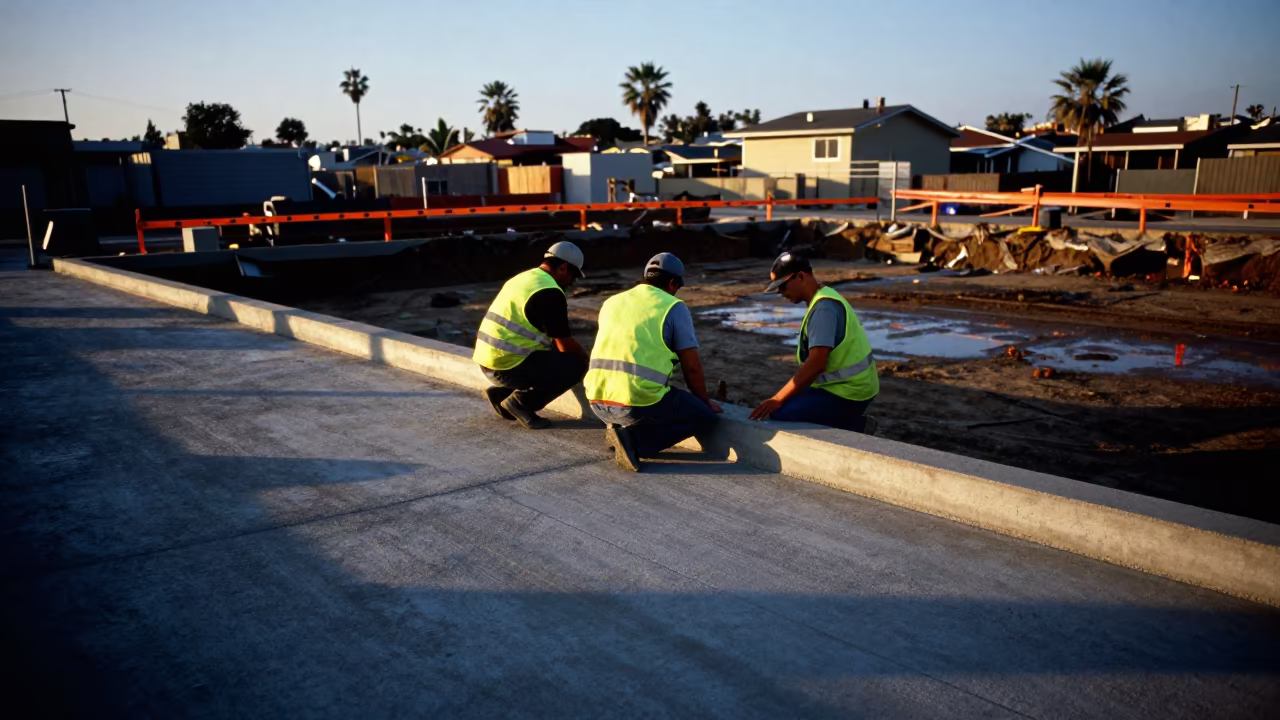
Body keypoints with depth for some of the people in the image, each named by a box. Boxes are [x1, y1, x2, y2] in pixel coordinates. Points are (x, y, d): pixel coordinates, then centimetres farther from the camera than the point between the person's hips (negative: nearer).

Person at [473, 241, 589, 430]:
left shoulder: (524, 278, 16)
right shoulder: (550, 293, -14)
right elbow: (565, 345, -10)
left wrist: (578, 352, 24)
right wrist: (587, 358, 10)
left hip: (488, 361, 9)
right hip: (506, 367, -9)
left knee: (551, 355, 25)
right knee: (577, 365, -7)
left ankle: (501, 393, 15)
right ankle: (522, 402, -4)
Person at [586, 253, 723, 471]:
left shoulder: (611, 302, 17)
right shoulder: (675, 308, 1)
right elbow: (691, 367, 0)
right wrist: (705, 401, 19)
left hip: (598, 401, 7)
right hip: (640, 403, -7)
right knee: (705, 415, 12)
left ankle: (621, 429, 8)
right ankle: (634, 438, -5)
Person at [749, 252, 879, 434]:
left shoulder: (823, 306, -20)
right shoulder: (825, 299, 12)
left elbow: (816, 364, -28)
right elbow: (817, 362, 16)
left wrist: (777, 399, -24)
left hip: (847, 393, -10)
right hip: (849, 386, 10)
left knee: (779, 415, -17)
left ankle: (854, 428, -5)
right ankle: (853, 425, 11)